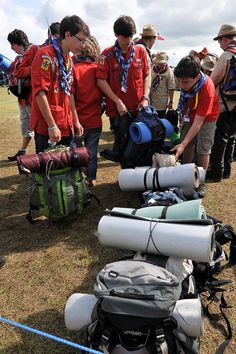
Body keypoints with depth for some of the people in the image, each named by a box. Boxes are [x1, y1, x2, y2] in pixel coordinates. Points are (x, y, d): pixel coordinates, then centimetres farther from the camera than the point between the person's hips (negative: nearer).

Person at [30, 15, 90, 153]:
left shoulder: (69, 59, 15)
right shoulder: (45, 55, -11)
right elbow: (40, 92, -18)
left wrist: (76, 120, 20)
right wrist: (52, 126, -20)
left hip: (66, 126, 8)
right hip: (47, 127, -8)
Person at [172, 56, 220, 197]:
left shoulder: (206, 89, -38)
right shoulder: (186, 79, -23)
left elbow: (198, 123, -37)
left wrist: (183, 144, -40)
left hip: (206, 118, -5)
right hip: (190, 114, 5)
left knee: (203, 150, -5)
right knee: (187, 147, 6)